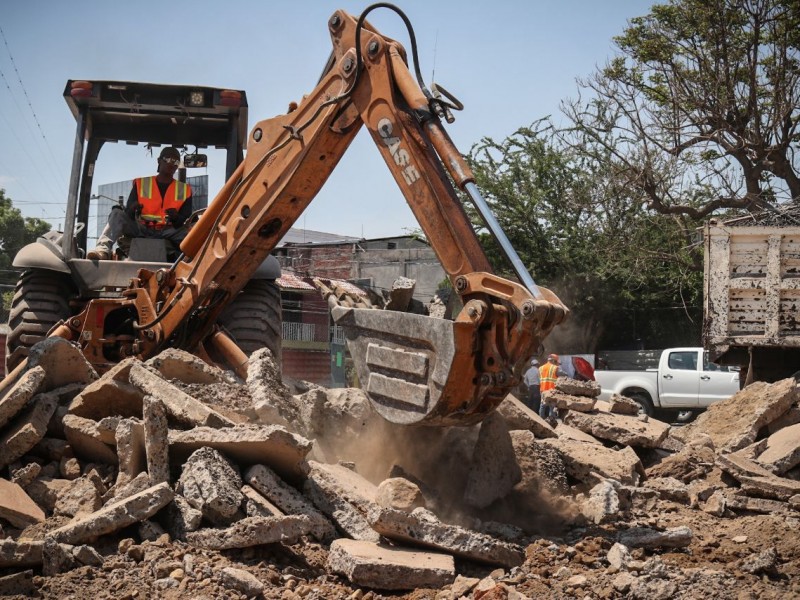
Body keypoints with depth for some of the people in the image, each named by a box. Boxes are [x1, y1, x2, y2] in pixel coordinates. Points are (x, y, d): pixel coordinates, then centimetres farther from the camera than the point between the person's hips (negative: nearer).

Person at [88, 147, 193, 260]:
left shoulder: (185, 190, 13)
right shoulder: (140, 184, 13)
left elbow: (186, 220, 7)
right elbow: (128, 215, 7)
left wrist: (176, 218, -17)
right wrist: (132, 210, -18)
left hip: (168, 232, 0)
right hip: (142, 231, 1)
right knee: (117, 213, -25)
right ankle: (103, 249, -46)